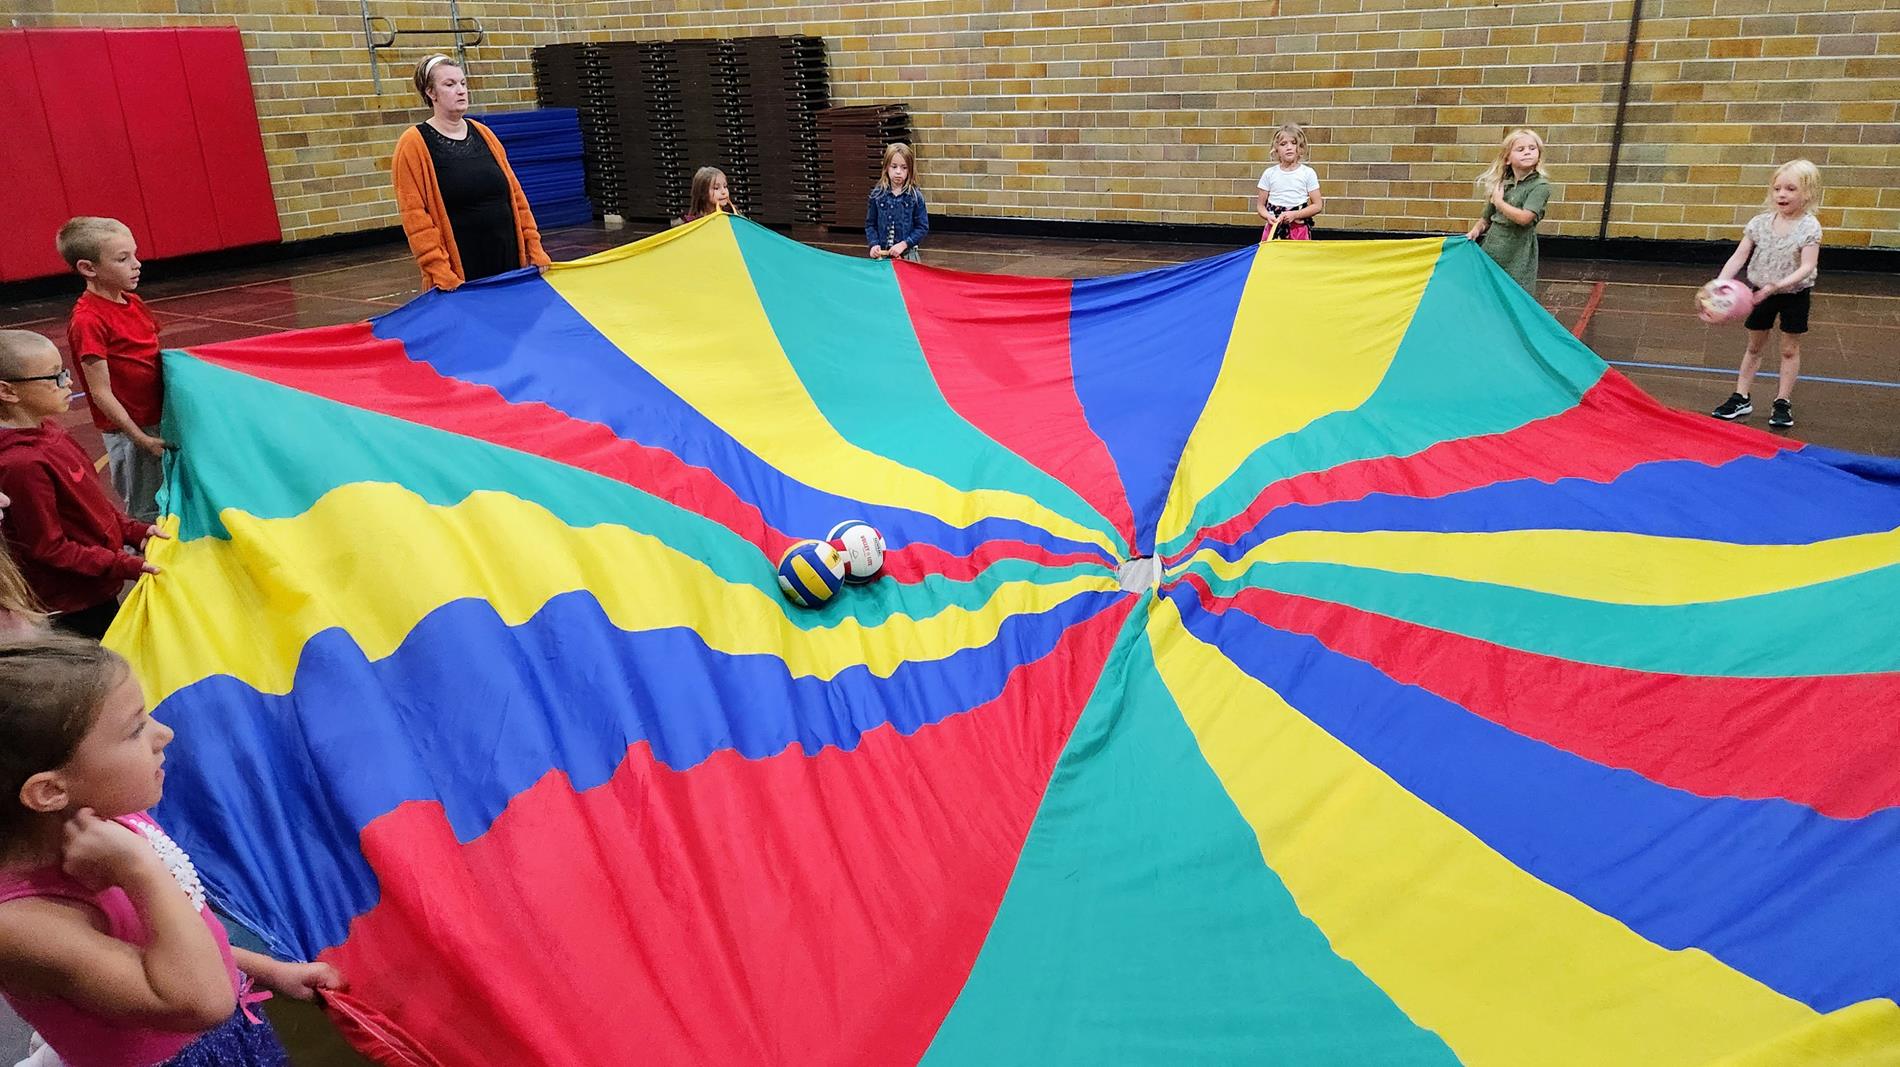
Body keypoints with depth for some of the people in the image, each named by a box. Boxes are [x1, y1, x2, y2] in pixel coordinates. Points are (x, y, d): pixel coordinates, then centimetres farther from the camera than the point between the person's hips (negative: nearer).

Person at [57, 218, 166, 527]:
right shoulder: (88, 320, -19)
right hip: (128, 430, -7)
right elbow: (101, 393, -19)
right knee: (145, 513, 5)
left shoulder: (133, 303, 5)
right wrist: (140, 438, -17)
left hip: (158, 419, 7)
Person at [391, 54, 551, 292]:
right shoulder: (413, 144, -4)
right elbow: (414, 214, -10)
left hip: (508, 262, 5)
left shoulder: (482, 133, 11)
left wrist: (534, 248, 7)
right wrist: (438, 270, -17)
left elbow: (515, 194, 12)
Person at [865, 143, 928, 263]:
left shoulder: (915, 196, -4)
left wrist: (904, 244, -14)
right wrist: (874, 244, -9)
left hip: (907, 256, -2)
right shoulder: (877, 195, 2)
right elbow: (870, 224, 8)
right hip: (881, 255, 2)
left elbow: (923, 227, -3)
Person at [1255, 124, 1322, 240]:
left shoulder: (1308, 173, 2)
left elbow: (1317, 205, 1)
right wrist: (1268, 216, -14)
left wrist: (1294, 215, -12)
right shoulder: (1269, 173, 5)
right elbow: (1260, 206, 8)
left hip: (1299, 231, -1)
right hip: (1274, 230, 1)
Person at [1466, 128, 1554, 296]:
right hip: (1491, 247, 6)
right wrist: (1476, 231, 0)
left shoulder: (1540, 186, -7)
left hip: (1518, 253, -5)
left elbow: (1525, 218, -20)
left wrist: (1499, 202, -9)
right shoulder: (1500, 184, 10)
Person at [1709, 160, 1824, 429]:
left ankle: (1783, 402, 18)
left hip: (1794, 294, -3)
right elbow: (1739, 257, -8)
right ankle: (1740, 398, 21)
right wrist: (1720, 284, -23)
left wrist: (1778, 285, -37)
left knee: (1789, 349, 9)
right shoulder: (1760, 223, -7)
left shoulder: (1809, 227, -16)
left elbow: (1807, 266, -23)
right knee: (1754, 346, 13)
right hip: (1760, 292, 3)